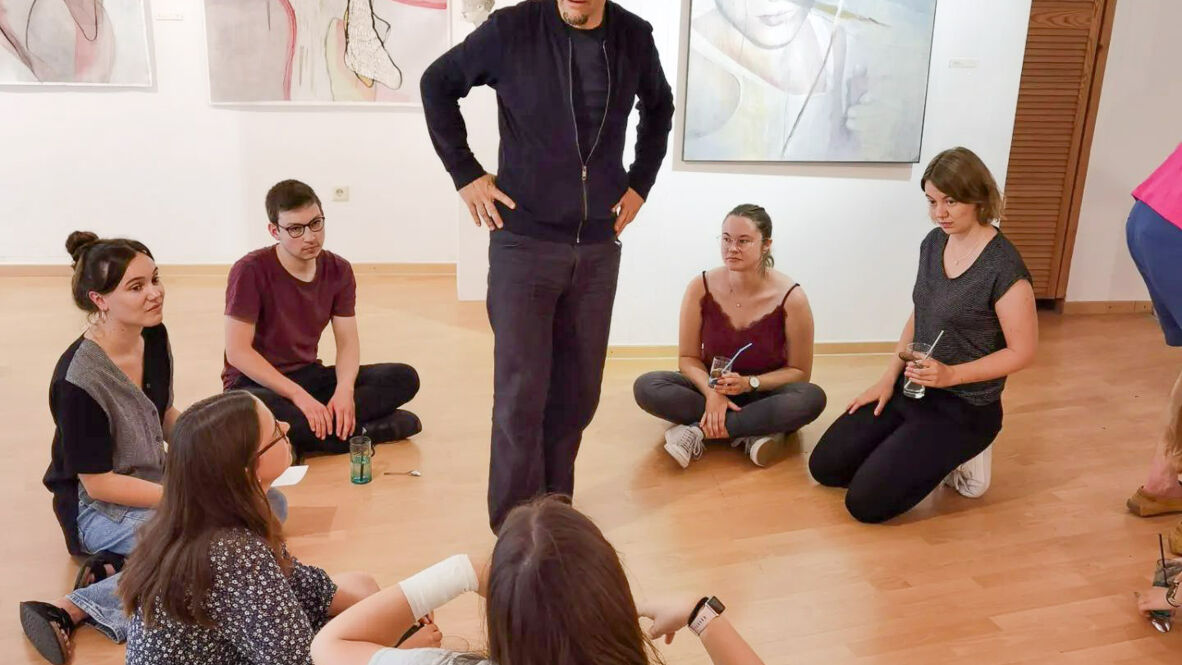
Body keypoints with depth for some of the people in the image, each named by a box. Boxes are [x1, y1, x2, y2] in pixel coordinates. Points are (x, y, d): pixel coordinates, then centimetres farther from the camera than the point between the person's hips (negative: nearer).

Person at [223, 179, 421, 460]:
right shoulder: (251, 271, -16)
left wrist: (344, 389, -24)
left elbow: (347, 342, -3)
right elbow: (237, 351, -20)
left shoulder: (338, 270, 0)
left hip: (309, 376, 5)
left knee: (404, 378, -14)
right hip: (257, 383, -5)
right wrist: (298, 395, -28)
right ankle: (357, 430, -25)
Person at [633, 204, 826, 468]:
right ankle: (751, 432, -26)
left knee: (813, 397, -33)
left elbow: (799, 372, -7)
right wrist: (711, 392, -24)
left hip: (764, 396, -1)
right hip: (713, 390, 1)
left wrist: (749, 383, -24)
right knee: (646, 386, -24)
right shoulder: (701, 287, -12)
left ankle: (699, 430, -28)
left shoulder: (791, 297, -16)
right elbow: (688, 357, -3)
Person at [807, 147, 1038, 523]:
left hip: (963, 407, -7)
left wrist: (950, 375, -25)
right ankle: (929, 455, 18)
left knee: (865, 501, -14)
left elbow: (1023, 352, -16)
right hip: (912, 389, 7)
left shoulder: (1004, 268, -22)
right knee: (824, 467, 3)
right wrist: (889, 378, 5)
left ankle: (956, 458, 8)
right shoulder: (933, 243, 1)